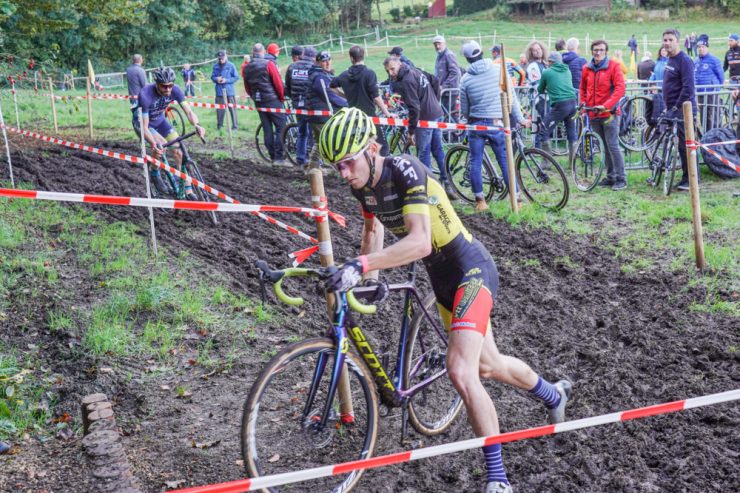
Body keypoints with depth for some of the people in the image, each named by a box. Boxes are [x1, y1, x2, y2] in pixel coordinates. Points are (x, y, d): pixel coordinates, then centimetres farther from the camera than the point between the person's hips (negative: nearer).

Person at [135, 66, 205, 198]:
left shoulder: (175, 90, -24)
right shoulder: (146, 95, -35)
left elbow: (188, 111, -28)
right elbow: (145, 127, -35)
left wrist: (197, 125, -49)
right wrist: (154, 145, -51)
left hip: (159, 120, 4)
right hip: (142, 123, -4)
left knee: (179, 151, -10)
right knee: (161, 144, -31)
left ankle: (188, 191, -4)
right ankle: (154, 173, -3)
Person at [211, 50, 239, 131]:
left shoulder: (231, 65, -3)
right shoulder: (215, 66, 6)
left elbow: (236, 77, -2)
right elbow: (212, 76, 13)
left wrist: (226, 80, -13)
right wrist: (216, 79, -10)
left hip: (229, 91, -2)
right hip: (219, 91, 3)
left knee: (232, 109, -2)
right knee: (219, 109, 4)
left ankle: (234, 126, 5)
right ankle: (219, 125, 17)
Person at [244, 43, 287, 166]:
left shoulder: (247, 68, 8)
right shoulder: (268, 64, -10)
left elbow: (247, 88, 14)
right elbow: (278, 82, -10)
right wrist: (282, 96, 4)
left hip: (258, 102, 6)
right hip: (272, 100, -6)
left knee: (267, 130, 9)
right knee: (281, 127, -3)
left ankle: (273, 157, 11)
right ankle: (279, 158, -11)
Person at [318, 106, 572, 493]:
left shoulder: (406, 172, -28)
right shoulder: (361, 185, -5)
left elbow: (420, 242, -40)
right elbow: (373, 228, 17)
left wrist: (360, 266, -48)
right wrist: (369, 277, 13)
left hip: (471, 270, -9)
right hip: (442, 277, 9)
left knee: (460, 371, -23)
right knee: (488, 365, 22)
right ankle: (554, 394, 52)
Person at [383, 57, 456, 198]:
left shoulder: (406, 81, -18)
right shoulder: (415, 71, 10)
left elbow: (414, 108, -23)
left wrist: (411, 132, -18)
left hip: (425, 118, -10)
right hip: (437, 113, 10)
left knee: (423, 154, 0)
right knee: (438, 150, 16)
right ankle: (447, 183, 21)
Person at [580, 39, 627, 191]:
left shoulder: (613, 66, -6)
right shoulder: (587, 68, 8)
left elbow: (620, 88, -14)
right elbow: (583, 88, 21)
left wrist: (606, 105, -22)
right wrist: (583, 102, 6)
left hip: (609, 113, -5)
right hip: (593, 114, 5)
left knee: (613, 146, -8)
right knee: (604, 147, 11)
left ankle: (621, 179, -3)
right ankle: (610, 177, 19)